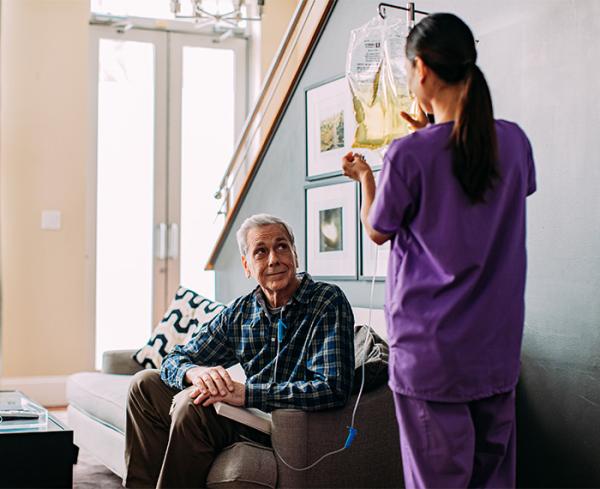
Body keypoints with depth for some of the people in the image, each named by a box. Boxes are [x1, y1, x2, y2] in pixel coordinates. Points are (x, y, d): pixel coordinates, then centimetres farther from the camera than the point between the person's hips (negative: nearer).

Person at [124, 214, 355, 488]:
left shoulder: (328, 303, -14)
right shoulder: (240, 313, 5)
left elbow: (333, 389, -26)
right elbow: (176, 360, 9)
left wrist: (245, 393, -29)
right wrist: (195, 372, -18)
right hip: (252, 415, 7)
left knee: (191, 403, -26)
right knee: (146, 383, 6)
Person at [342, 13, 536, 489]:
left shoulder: (408, 155, -14)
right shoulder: (514, 141, 0)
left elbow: (379, 231, 2)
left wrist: (366, 177, 18)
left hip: (431, 353, -5)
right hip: (499, 349, 5)